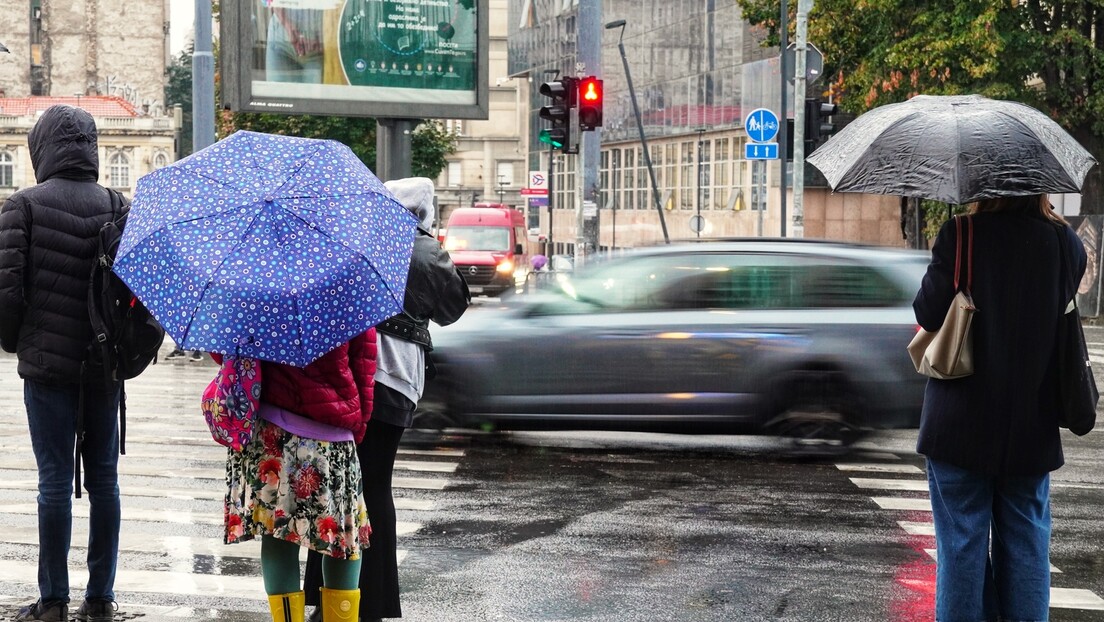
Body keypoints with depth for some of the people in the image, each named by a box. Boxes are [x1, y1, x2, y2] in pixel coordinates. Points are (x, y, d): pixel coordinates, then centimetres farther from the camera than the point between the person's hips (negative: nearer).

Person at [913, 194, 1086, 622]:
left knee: (962, 538, 6)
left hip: (962, 422, -3)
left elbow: (928, 314, -12)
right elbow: (1057, 315, 7)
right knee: (1026, 538, 13)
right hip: (1032, 426, 3)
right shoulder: (1068, 245, -4)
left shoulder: (960, 237, -16)